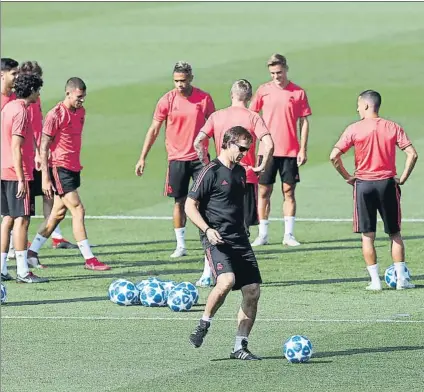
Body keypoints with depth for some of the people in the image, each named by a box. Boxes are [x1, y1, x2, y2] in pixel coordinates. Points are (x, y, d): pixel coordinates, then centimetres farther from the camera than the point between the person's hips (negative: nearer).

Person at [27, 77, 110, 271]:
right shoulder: (55, 115, -14)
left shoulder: (81, 112, 11)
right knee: (78, 211, -10)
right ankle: (89, 260, -9)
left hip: (73, 168, 9)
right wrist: (45, 177, -16)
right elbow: (44, 147, -13)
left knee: (58, 213, 12)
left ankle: (32, 252, 20)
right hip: (60, 168, -9)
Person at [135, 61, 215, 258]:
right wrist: (142, 157, -1)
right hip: (177, 158, 0)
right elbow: (154, 129, 2)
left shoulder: (204, 98, -2)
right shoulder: (167, 100, -3)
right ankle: (180, 245, 10)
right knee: (180, 202, 3)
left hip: (199, 157, 0)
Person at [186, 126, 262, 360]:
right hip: (217, 240, -8)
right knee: (227, 281, -29)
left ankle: (240, 347, 6)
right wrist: (207, 230, -19)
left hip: (239, 240, 8)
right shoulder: (212, 171, -6)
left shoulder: (240, 172, 17)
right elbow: (190, 206, -8)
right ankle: (204, 325, -7)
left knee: (252, 292, -1)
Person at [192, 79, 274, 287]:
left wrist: (207, 164, 4)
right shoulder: (253, 118, -5)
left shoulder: (217, 116, 2)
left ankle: (206, 275, 5)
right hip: (246, 179, -2)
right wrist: (261, 167, -5)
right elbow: (269, 144, -18)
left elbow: (198, 142, -7)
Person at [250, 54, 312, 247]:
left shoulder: (298, 92, 1)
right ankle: (262, 235, 8)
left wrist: (303, 149, -3)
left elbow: (304, 122, 3)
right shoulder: (263, 90, 3)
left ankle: (289, 234, 5)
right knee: (264, 192, 2)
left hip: (290, 151, -1)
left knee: (289, 192, 1)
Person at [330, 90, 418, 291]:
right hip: (387, 184, 1)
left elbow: (334, 156, -11)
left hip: (363, 184, -1)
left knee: (367, 235, 6)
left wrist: (347, 177, 1)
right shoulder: (393, 127, -1)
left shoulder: (354, 129, -5)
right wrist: (402, 178, 0)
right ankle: (401, 279, 7)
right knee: (395, 233, 12)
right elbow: (412, 154, -8)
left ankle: (375, 280, 3)